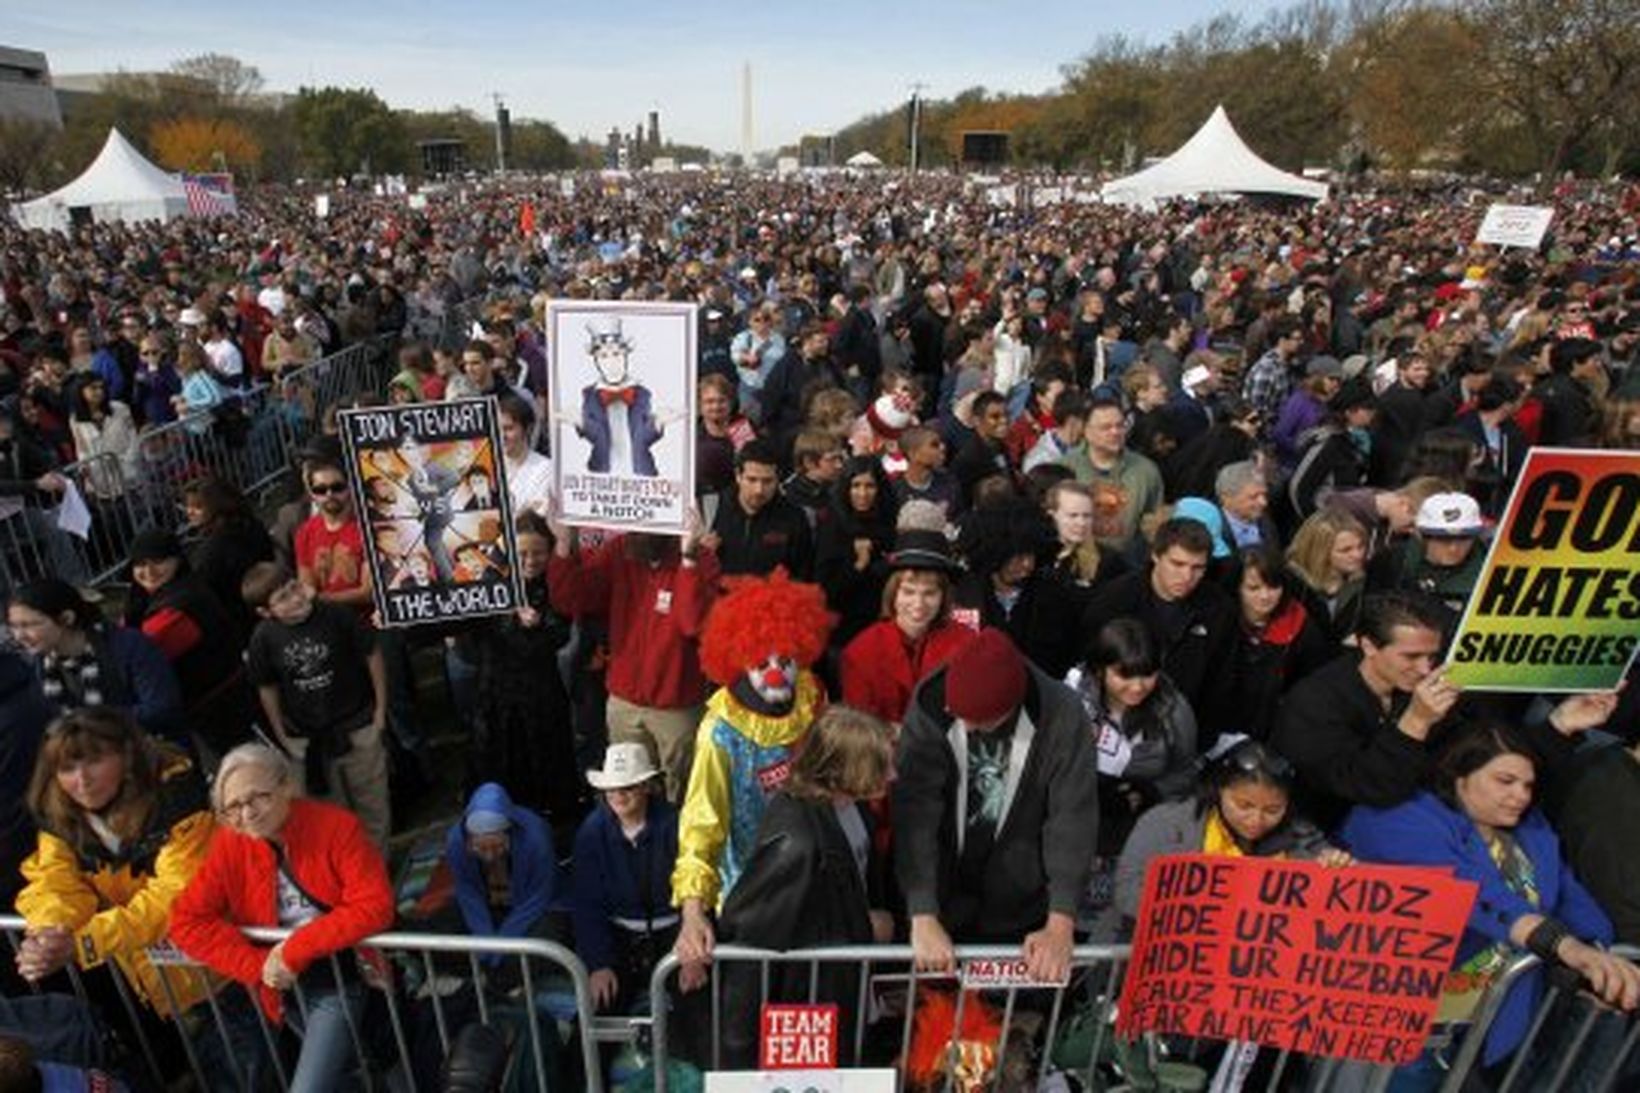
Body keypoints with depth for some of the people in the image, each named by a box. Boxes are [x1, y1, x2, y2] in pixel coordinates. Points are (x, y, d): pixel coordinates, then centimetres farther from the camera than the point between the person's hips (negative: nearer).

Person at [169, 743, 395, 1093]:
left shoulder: (336, 825, -17)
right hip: (285, 987, 4)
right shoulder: (230, 844, -5)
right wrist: (257, 965, -15)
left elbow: (375, 907, -22)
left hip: (340, 980, -4)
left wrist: (295, 949, -24)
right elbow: (187, 920, -6)